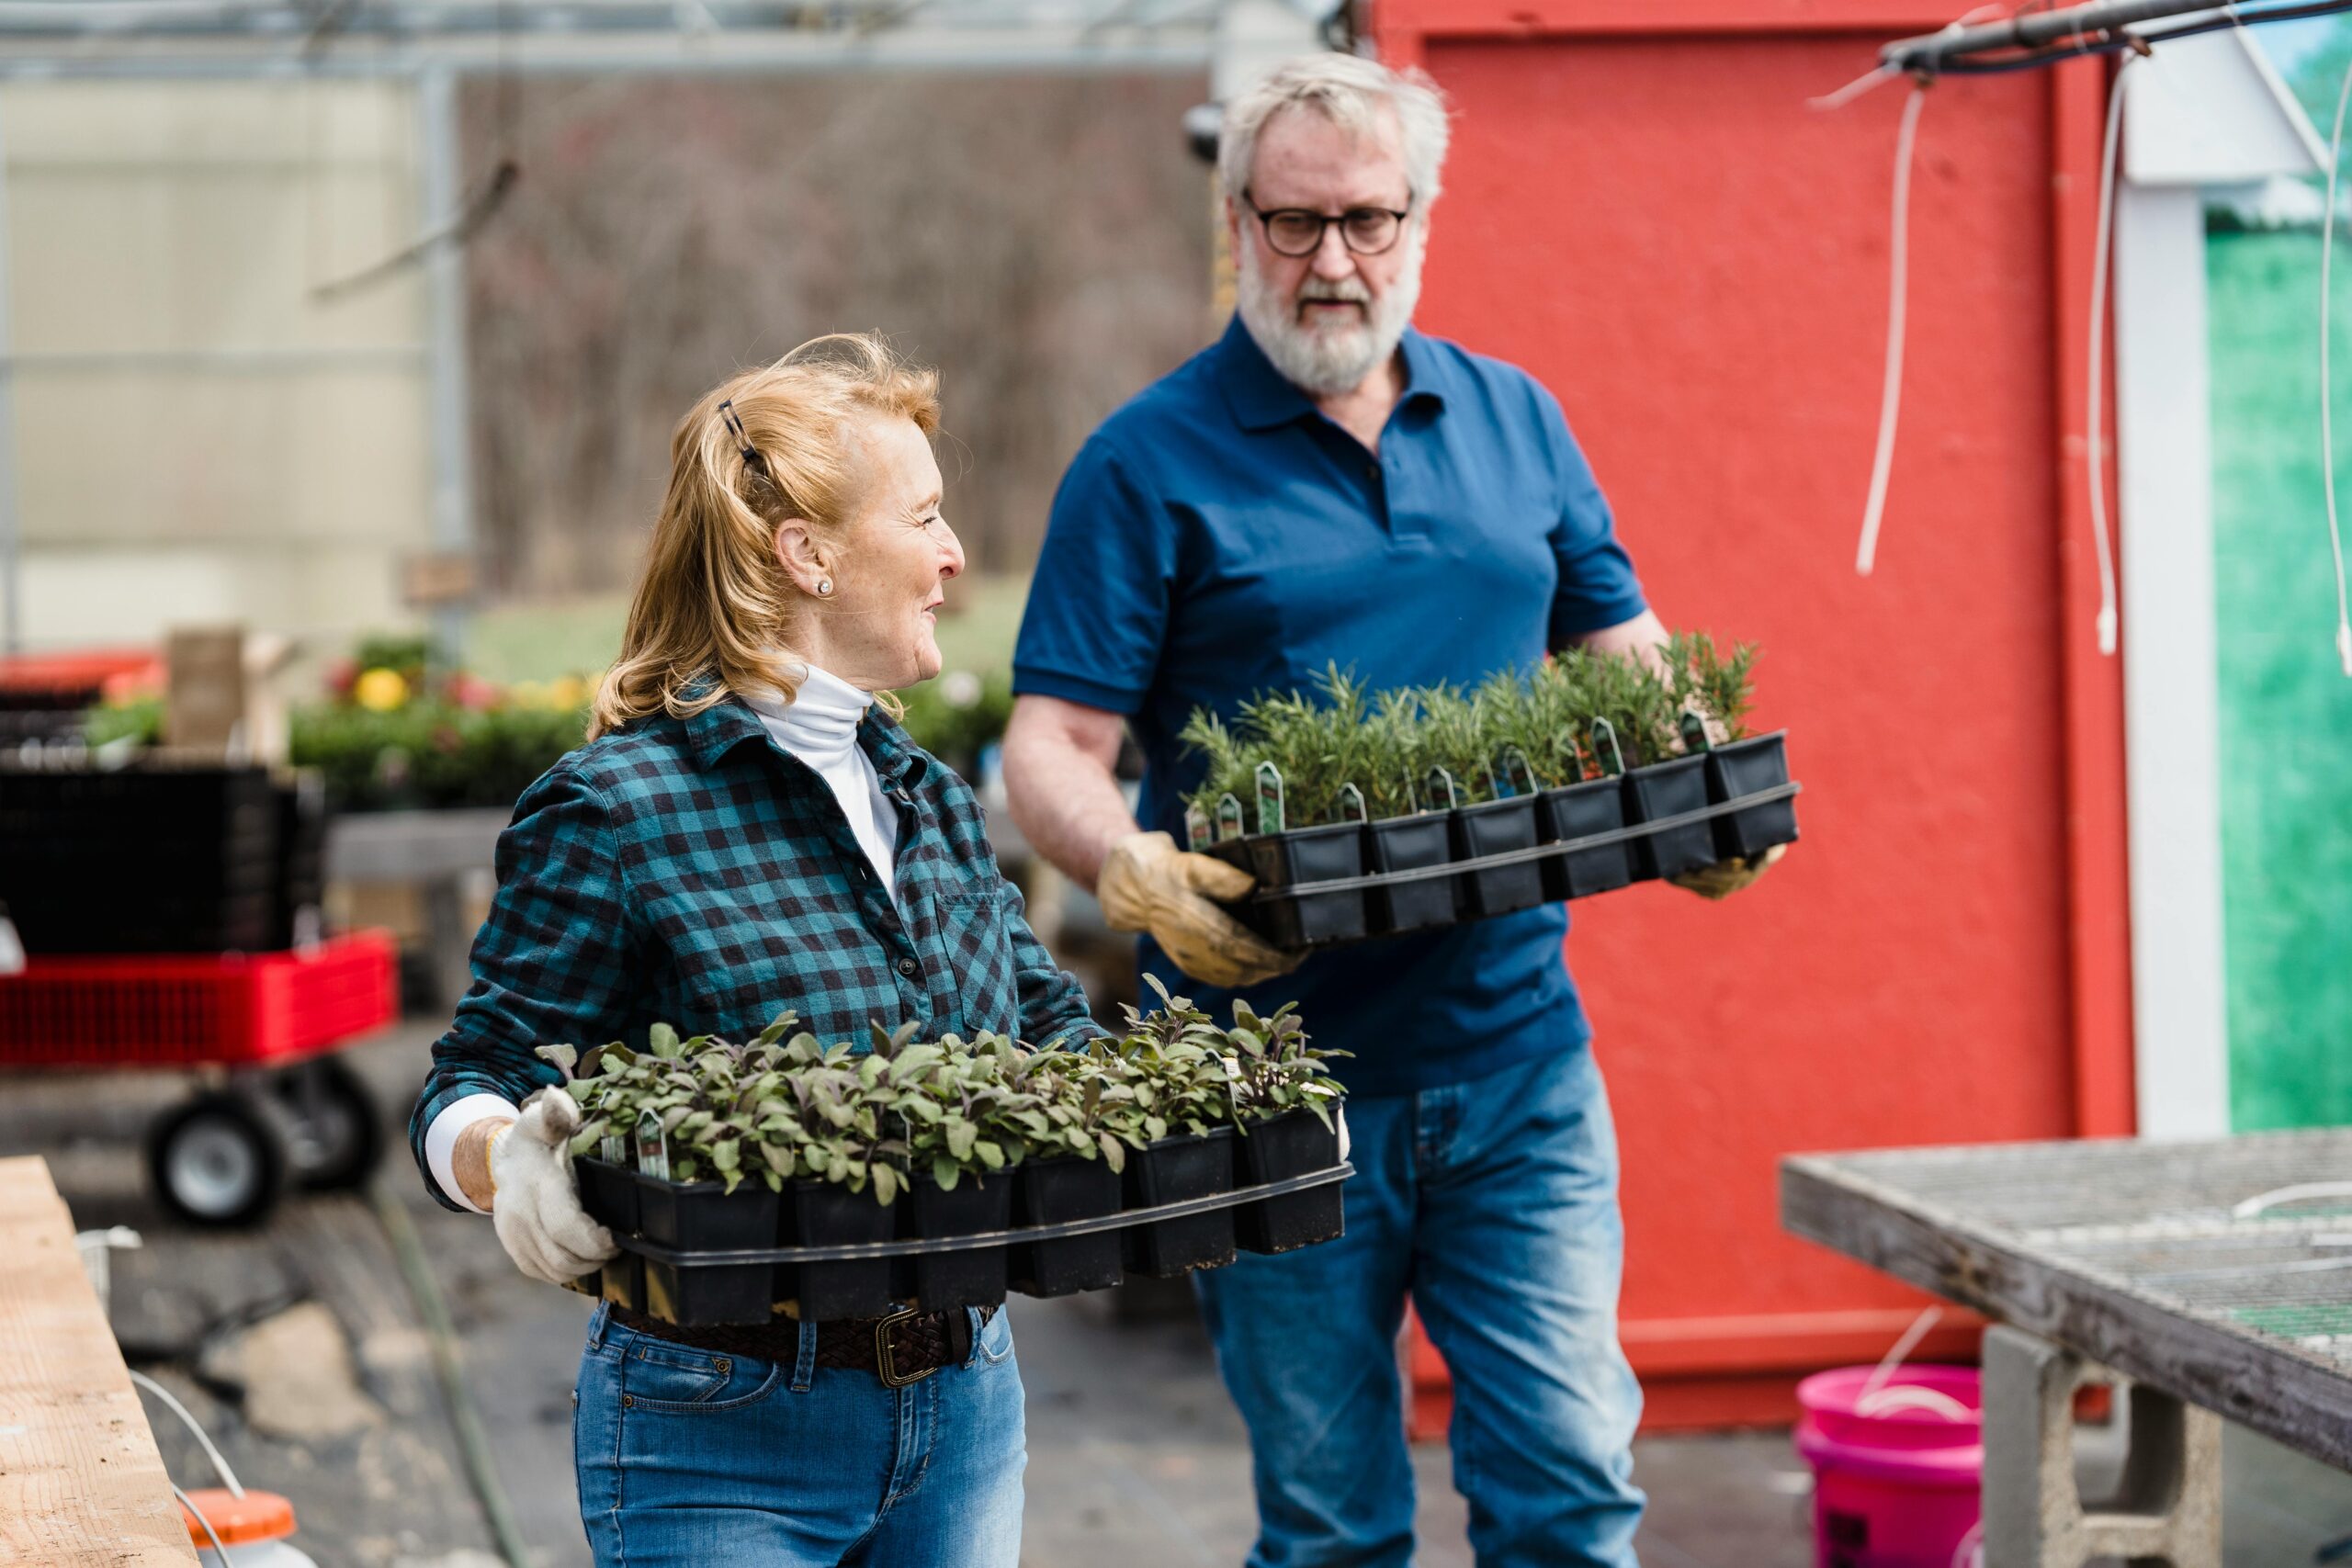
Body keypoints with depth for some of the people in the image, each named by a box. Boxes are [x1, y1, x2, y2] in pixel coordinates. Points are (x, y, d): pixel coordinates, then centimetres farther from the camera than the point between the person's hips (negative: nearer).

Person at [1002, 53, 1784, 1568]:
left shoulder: (1516, 420, 10)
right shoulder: (1152, 463, -3)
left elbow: (1622, 654, 17)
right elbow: (1055, 744, -8)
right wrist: (1132, 872, -29)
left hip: (1517, 1056, 3)